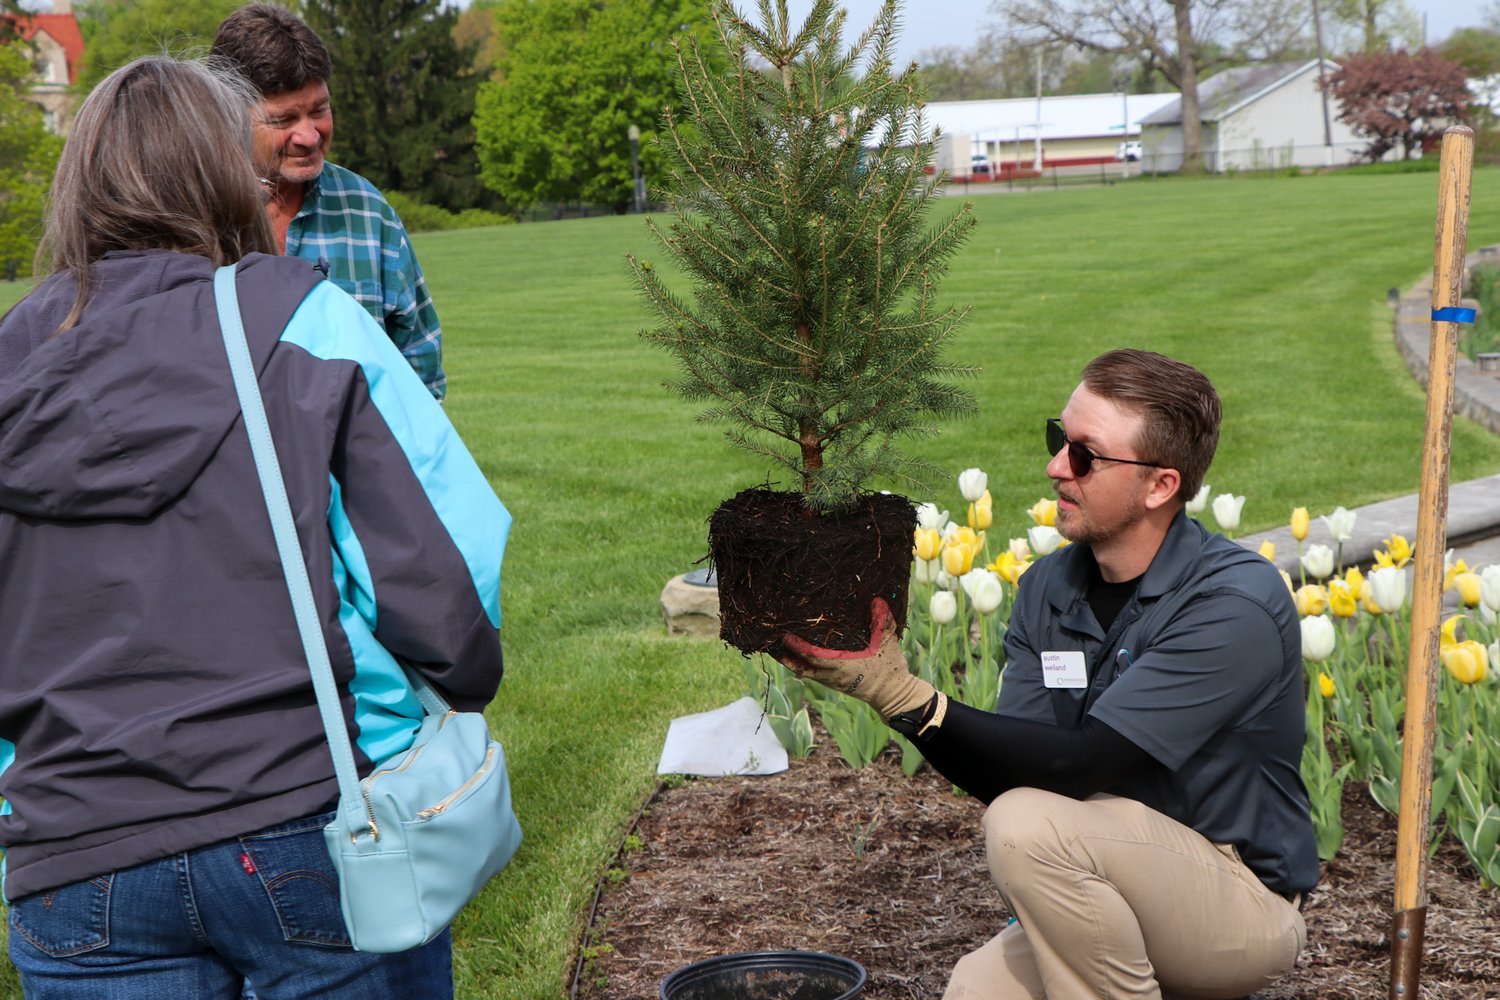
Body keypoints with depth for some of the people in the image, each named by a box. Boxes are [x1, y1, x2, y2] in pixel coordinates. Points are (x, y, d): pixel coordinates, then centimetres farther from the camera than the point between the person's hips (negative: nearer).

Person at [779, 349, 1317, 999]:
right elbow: (1006, 776, -6)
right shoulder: (1047, 588, 1)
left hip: (1248, 904, -6)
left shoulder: (1237, 604, -21)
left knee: (1033, 825, -29)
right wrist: (882, 685, -21)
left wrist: (906, 699, -34)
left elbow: (1079, 764, -28)